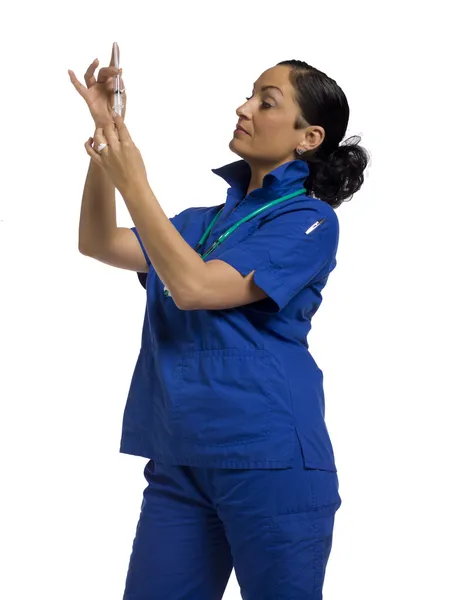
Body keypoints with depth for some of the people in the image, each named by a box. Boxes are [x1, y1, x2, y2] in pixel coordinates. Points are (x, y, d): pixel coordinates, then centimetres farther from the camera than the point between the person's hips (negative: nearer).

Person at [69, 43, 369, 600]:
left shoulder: (309, 220, -6)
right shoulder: (207, 220, 16)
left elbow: (193, 286, -15)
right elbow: (100, 245, 14)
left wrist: (132, 182, -13)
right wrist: (107, 131, 4)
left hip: (268, 459, -6)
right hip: (179, 461, 7)